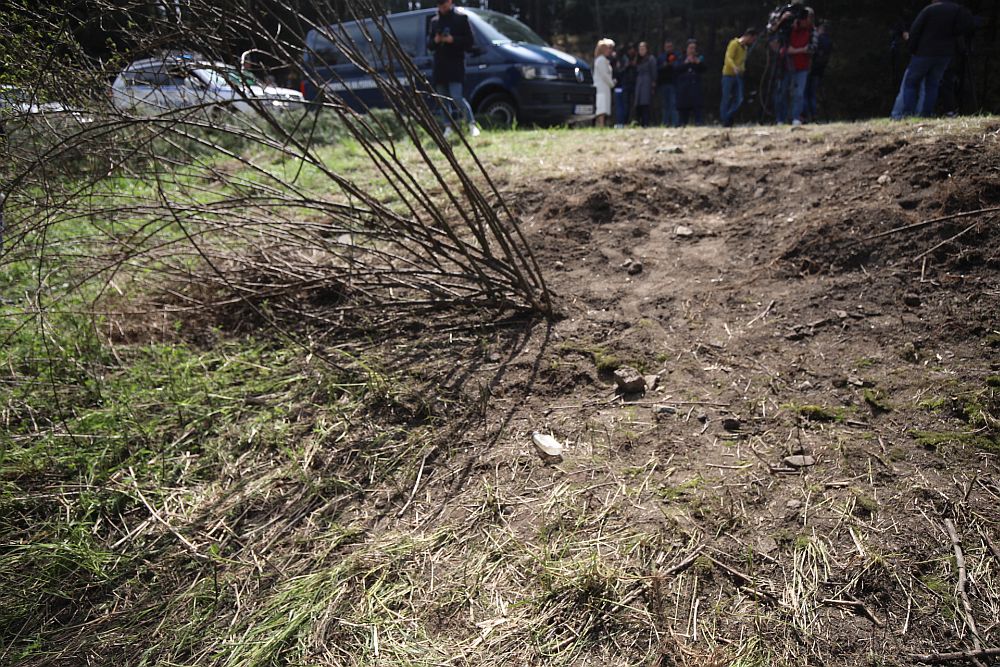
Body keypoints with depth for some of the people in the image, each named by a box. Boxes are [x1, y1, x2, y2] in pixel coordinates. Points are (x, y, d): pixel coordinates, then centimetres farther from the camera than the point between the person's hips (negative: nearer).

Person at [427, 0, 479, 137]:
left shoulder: (461, 18, 3)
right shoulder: (434, 21, 15)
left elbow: (469, 41, -1)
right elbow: (429, 44, 16)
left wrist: (453, 40, -16)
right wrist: (435, 41, -7)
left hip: (455, 64, -5)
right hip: (439, 64, 5)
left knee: (457, 97, -16)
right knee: (443, 99, 5)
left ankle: (472, 124, -5)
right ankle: (448, 127, 13)